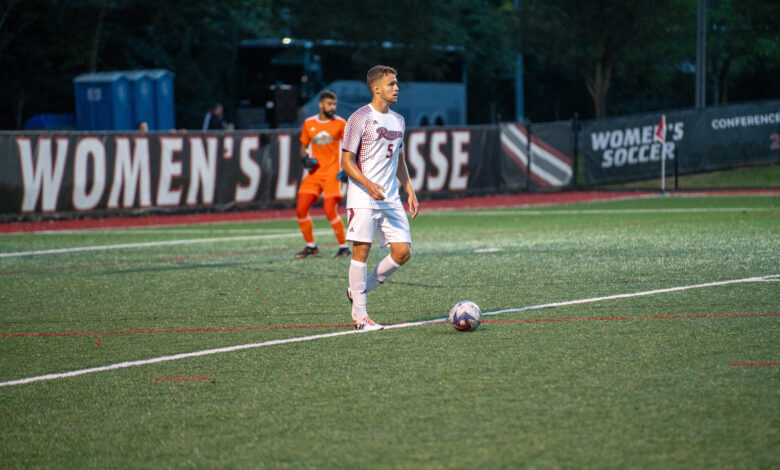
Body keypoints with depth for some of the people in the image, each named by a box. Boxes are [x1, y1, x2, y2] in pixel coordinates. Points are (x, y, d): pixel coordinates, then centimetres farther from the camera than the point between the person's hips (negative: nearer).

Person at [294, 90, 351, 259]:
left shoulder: (340, 123, 0)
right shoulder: (309, 123, 8)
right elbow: (303, 147, 18)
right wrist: (305, 158, -4)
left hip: (332, 173, -4)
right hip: (314, 173, 4)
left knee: (330, 210, -16)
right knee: (301, 210, -1)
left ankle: (344, 246, -1)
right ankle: (311, 246, 15)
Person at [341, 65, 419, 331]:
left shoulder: (398, 120, 15)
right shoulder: (360, 119, -7)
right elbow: (346, 161, -9)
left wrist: (409, 190, 16)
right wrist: (368, 184, -23)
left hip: (390, 199, 7)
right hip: (362, 198, -7)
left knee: (402, 252, -1)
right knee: (361, 251, -6)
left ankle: (360, 289, 18)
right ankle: (359, 315, 0)